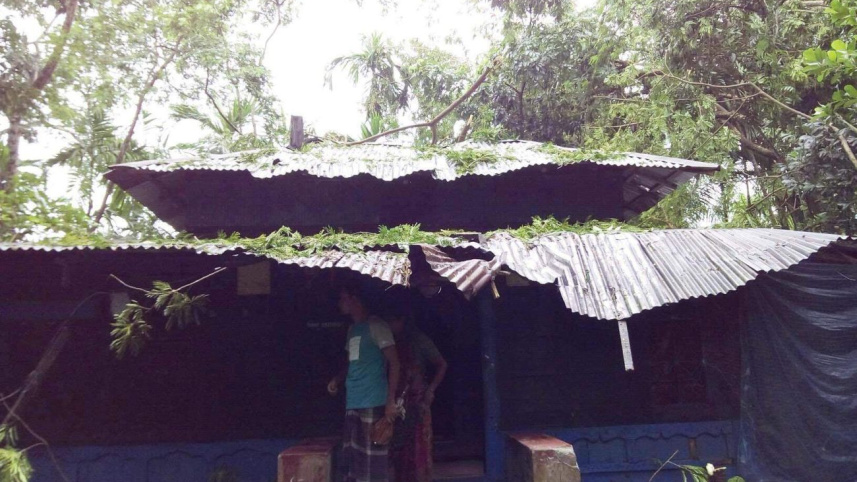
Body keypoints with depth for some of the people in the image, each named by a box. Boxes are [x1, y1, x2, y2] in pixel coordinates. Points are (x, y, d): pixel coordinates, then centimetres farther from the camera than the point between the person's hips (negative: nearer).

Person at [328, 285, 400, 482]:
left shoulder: (375, 325, -7)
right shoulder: (352, 329, 17)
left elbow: (393, 362, -10)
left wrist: (390, 400, -16)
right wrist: (337, 379, 9)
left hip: (373, 402, -8)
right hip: (353, 402, 8)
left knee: (371, 456, -4)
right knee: (352, 455, 11)